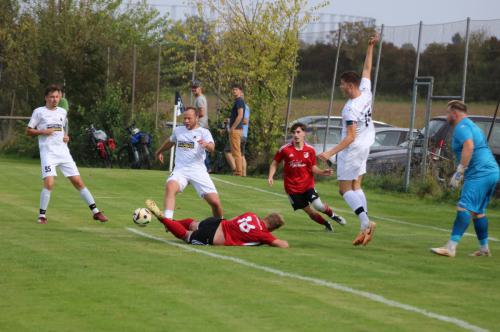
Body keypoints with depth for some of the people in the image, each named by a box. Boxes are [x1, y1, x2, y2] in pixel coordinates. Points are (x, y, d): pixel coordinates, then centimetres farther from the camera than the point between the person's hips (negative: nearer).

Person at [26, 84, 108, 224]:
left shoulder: (62, 112, 14)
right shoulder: (39, 112, 0)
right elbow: (28, 131, 2)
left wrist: (66, 136, 8)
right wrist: (43, 131, -14)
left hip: (63, 152, 4)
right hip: (48, 153, -4)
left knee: (78, 182, 2)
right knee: (49, 183, -21)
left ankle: (95, 212, 6)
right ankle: (42, 216, -5)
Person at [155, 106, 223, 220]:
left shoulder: (203, 132, 1)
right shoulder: (178, 130, 14)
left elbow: (212, 147, -19)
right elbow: (170, 141, 37)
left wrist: (207, 144, -44)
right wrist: (159, 151, 53)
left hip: (198, 171, -2)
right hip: (180, 170, 2)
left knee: (215, 201, -9)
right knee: (170, 187, -32)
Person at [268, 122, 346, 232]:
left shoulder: (310, 150, -3)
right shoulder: (285, 149, -8)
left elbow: (314, 168, 5)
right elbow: (275, 163, 4)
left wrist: (323, 172, -14)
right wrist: (270, 176, -9)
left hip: (307, 184, 0)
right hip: (292, 188, 0)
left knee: (319, 206, -17)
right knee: (310, 212, 0)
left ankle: (332, 215, 14)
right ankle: (327, 224, 23)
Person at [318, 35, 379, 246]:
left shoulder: (350, 109, -26)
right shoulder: (366, 92, -5)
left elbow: (351, 137, -28)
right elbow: (367, 69, 12)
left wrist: (331, 153, -30)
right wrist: (371, 47, 20)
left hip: (352, 150, -9)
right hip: (365, 147, 9)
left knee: (345, 189, -1)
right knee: (356, 187, 12)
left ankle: (366, 221, -18)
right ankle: (365, 228, 4)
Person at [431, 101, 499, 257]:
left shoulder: (462, 127, -7)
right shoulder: (472, 126, 26)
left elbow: (469, 146, -24)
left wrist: (459, 172, -23)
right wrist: (460, 173, 30)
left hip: (480, 174, -11)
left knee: (464, 208, -17)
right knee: (478, 211, 20)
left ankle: (451, 247, -25)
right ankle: (484, 248, 26)